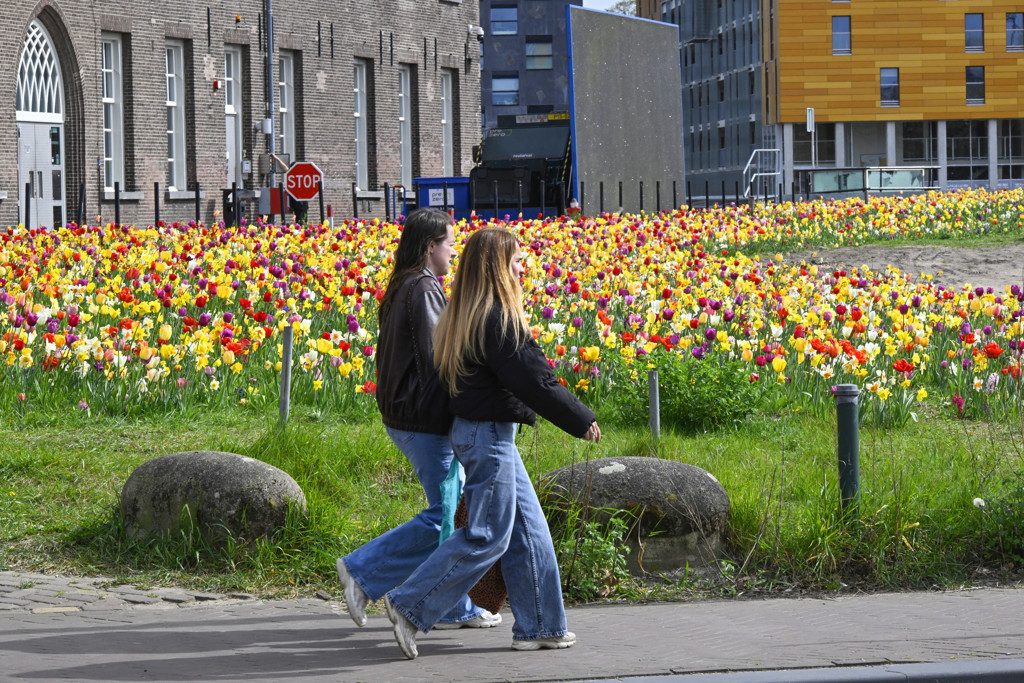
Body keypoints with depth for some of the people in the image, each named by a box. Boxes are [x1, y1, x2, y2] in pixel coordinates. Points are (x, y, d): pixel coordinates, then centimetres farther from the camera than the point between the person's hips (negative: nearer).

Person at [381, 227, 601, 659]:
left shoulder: (464, 316, 10)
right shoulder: (498, 319, -19)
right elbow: (535, 382, -18)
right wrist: (582, 420, -6)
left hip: (468, 428, 10)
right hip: (489, 434, -10)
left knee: (528, 529, 13)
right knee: (486, 537, -4)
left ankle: (539, 626, 17)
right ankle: (410, 606, -1)